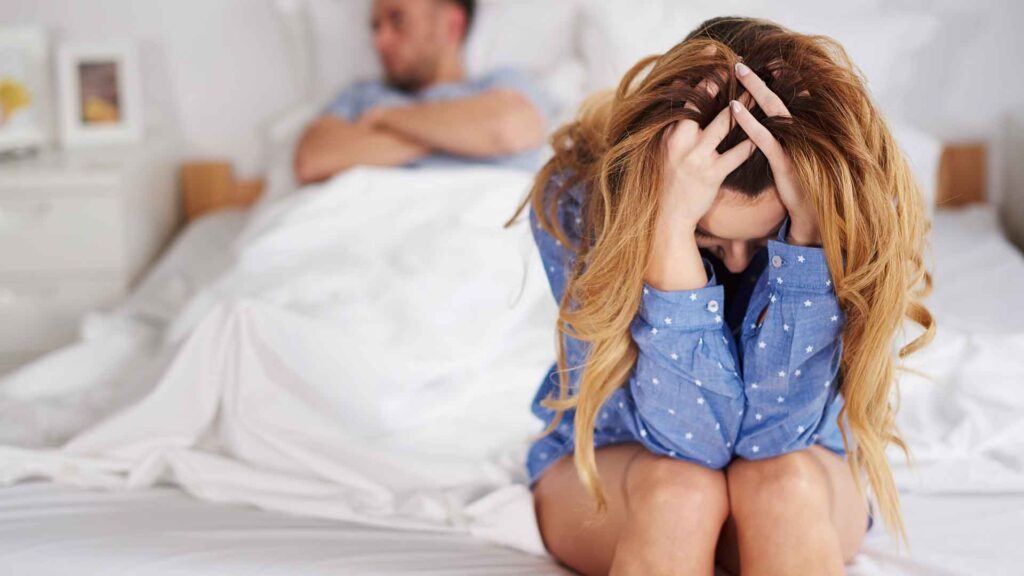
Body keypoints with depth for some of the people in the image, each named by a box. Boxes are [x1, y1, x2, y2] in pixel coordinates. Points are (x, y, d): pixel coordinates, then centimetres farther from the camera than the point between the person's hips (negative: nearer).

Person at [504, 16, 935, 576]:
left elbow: (772, 432, -31)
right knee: (679, 486, -34)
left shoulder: (850, 206, -24)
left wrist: (808, 224, -40)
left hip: (800, 483, 1)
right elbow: (686, 435, -33)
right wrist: (672, 222, -44)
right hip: (609, 467, 0)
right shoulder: (576, 198, -26)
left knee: (780, 482, -34)